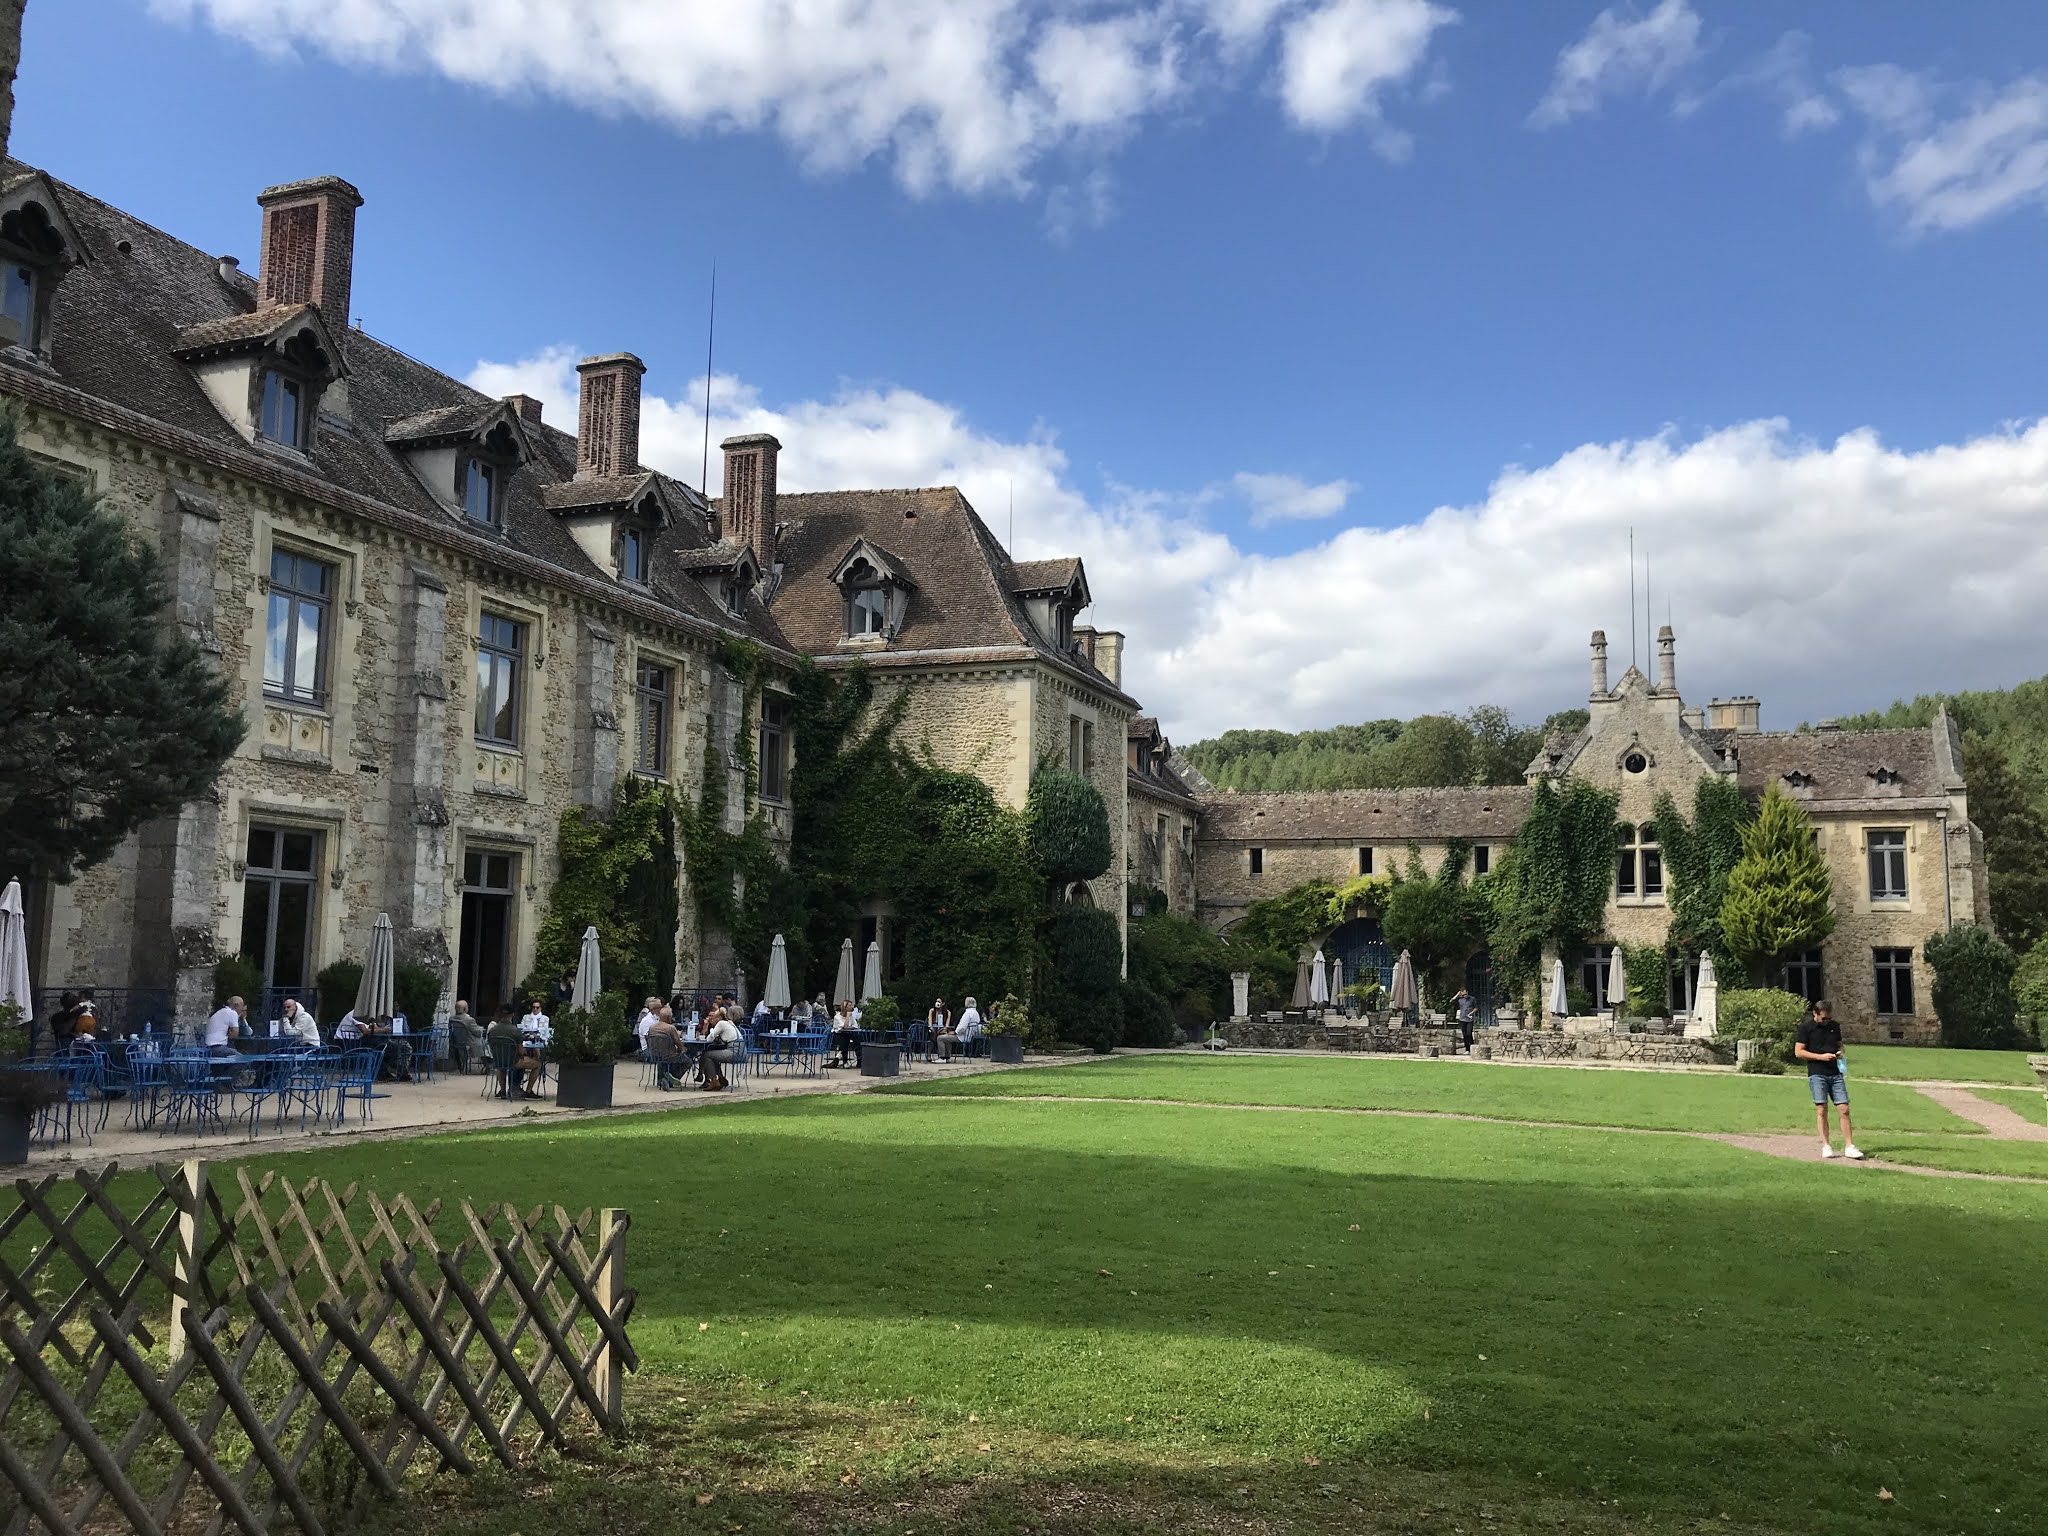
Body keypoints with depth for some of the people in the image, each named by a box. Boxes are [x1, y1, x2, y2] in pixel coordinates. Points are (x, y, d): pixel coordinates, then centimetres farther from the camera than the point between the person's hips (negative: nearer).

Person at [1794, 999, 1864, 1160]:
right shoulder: (1806, 1028, -2)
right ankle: (1825, 1146, 2)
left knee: (1844, 1109, -2)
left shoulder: (1835, 1026, 13)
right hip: (1817, 1073, -4)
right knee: (1821, 1110, -4)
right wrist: (1821, 1056, -13)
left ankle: (1849, 1147, 1)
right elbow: (1798, 1051, -4)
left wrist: (1841, 1053, 3)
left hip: (1836, 1073, 4)